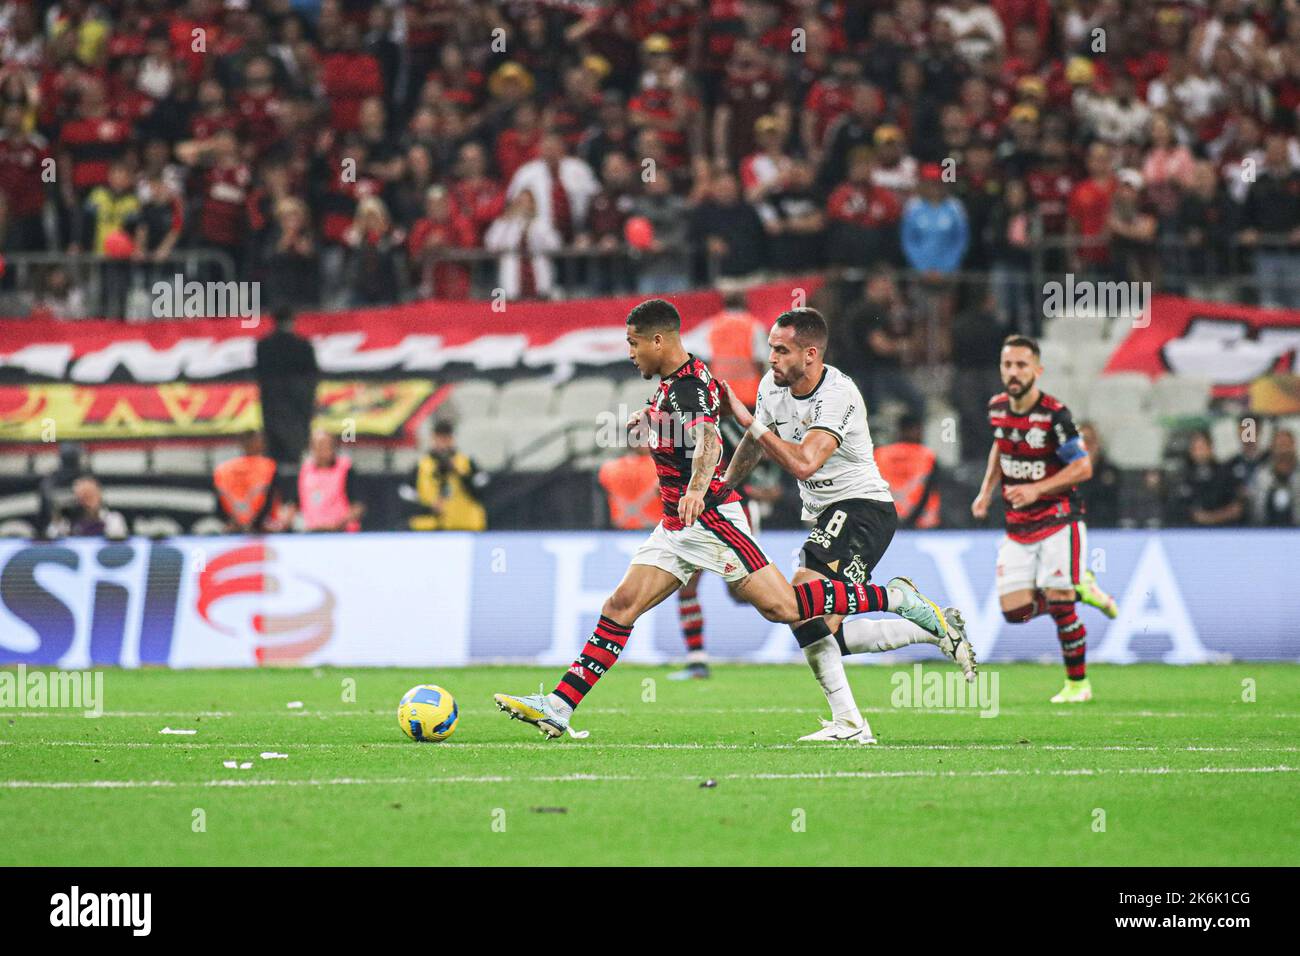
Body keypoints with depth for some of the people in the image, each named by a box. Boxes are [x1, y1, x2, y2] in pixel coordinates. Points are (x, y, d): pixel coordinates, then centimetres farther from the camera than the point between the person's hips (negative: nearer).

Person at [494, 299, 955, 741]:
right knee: (620, 607, 1)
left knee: (782, 606, -15)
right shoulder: (673, 382, 13)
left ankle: (895, 599, -4)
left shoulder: (689, 385, -17)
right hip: (679, 524, 10)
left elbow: (707, 440, -35)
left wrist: (697, 490, -54)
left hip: (709, 518, -10)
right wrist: (652, 417, 42)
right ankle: (558, 707, -2)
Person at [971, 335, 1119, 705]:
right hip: (1018, 527, 6)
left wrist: (1036, 489, -23)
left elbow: (1083, 467, -15)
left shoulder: (1054, 415, -17)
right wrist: (987, 489, 12)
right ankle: (1079, 588, 22)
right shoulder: (997, 408, 2)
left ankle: (1077, 683, 7)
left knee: (1058, 605, -11)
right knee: (1015, 611, -2)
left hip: (1058, 521, -6)